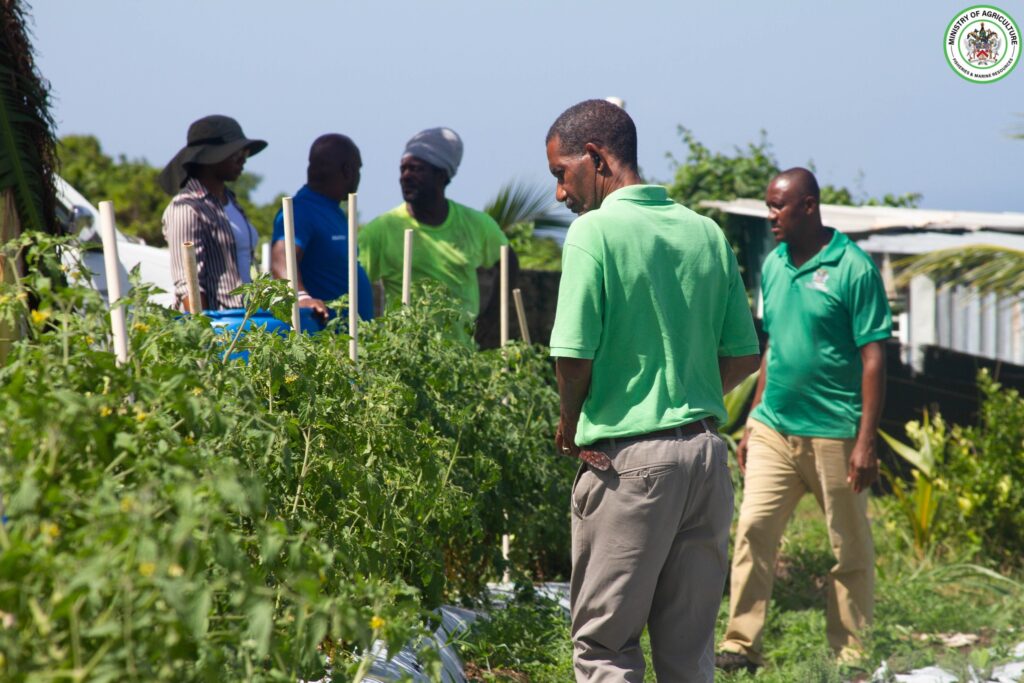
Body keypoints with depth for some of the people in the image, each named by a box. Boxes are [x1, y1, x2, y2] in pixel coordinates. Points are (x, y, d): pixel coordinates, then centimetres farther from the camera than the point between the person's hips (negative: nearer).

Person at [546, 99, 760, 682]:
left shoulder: (595, 231, -10)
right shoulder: (707, 232, 9)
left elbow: (574, 356, -14)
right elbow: (744, 356, 10)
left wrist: (570, 427, 4)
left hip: (628, 458, -6)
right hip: (706, 451, 6)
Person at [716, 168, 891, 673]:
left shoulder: (853, 268, -10)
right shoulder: (774, 264, 10)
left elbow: (873, 358, -11)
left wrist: (866, 442, -15)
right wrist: (752, 422, 16)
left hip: (834, 434, -6)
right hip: (773, 430, 6)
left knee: (851, 550, 5)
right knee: (752, 531, -2)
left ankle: (850, 656, 14)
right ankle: (742, 646, 2)